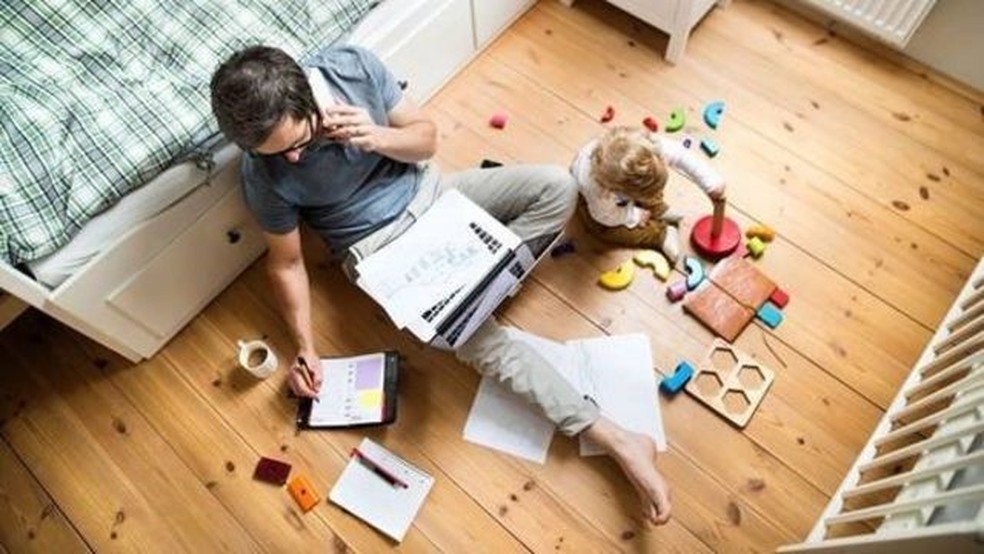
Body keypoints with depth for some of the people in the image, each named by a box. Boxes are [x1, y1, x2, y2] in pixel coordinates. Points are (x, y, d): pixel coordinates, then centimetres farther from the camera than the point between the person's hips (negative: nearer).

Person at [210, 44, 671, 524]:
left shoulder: (351, 65, -17)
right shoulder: (264, 176, -20)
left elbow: (426, 137, -6)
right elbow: (286, 262, -6)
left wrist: (376, 137, -27)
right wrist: (305, 347, -12)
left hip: (426, 192, 4)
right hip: (379, 245, -4)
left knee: (556, 186, -11)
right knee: (471, 332, -26)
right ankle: (613, 437, -19)